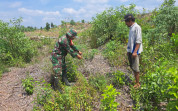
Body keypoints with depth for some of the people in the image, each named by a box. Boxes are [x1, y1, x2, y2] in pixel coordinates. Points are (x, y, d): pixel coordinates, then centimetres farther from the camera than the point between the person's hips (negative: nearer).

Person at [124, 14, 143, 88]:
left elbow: (138, 41, -17)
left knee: (135, 68, -4)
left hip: (135, 51, -9)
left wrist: (135, 52, -22)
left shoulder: (137, 27, -11)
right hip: (131, 51, 9)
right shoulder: (131, 28, 15)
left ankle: (137, 83, 8)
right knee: (132, 67, 15)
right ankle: (135, 80, 29)